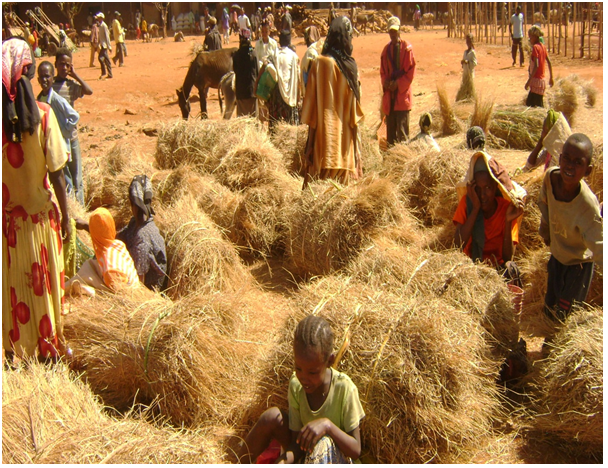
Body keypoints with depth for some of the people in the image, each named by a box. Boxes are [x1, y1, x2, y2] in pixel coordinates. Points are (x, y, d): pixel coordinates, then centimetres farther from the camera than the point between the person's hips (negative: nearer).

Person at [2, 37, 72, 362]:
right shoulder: (42, 114, -15)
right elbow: (56, 173, -12)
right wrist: (65, 214, 0)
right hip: (39, 216, -1)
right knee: (44, 283, 14)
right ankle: (47, 347, 27)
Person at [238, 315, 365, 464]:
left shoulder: (344, 388, -22)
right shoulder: (296, 385, -12)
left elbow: (356, 451, -19)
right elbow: (297, 444, -11)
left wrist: (328, 424, -35)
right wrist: (281, 462, -32)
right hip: (303, 458, 4)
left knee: (323, 443, -36)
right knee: (272, 416, -18)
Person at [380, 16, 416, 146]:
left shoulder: (407, 47, -4)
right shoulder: (387, 49, 12)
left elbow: (411, 70, -6)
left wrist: (398, 83, -13)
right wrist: (386, 82, -3)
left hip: (402, 93, -5)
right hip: (389, 93, 5)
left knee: (402, 128, -7)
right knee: (390, 127, 8)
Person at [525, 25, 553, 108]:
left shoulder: (535, 47, -14)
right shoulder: (543, 46, 11)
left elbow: (536, 66, -22)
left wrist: (529, 81, -24)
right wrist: (551, 78, 24)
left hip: (536, 80, -9)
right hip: (542, 79, 9)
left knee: (530, 104, -9)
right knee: (539, 105, 12)